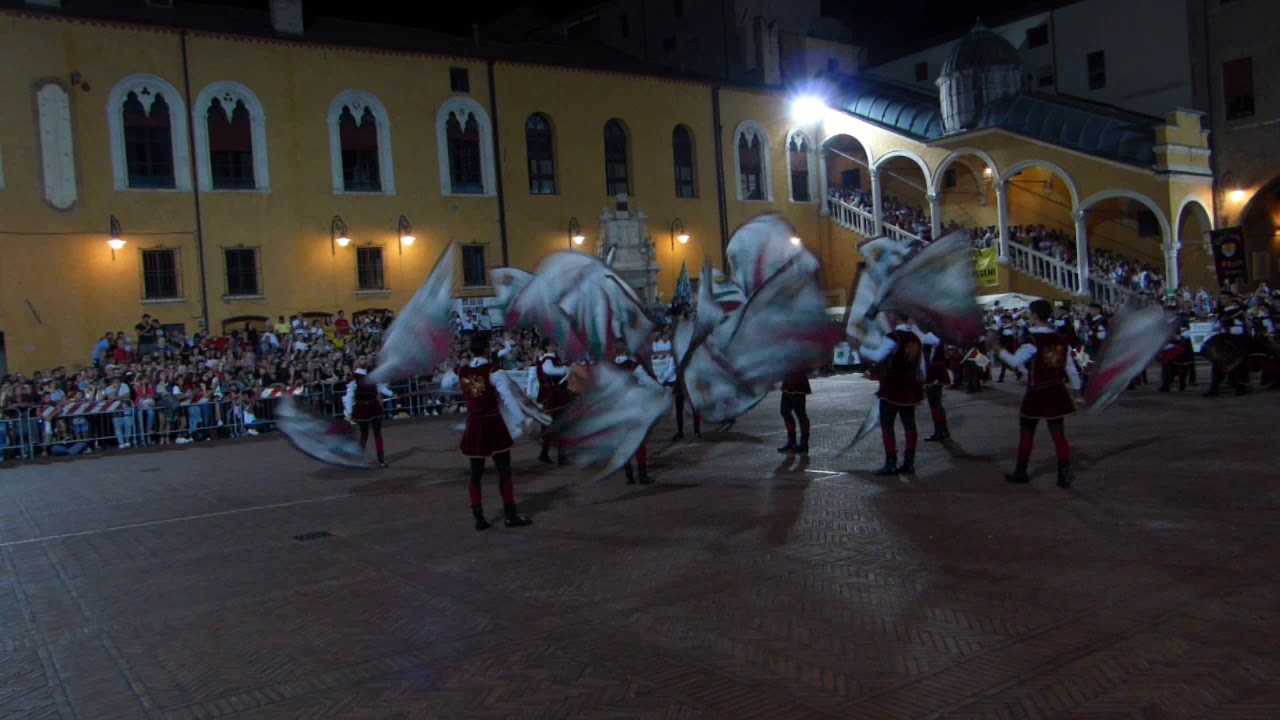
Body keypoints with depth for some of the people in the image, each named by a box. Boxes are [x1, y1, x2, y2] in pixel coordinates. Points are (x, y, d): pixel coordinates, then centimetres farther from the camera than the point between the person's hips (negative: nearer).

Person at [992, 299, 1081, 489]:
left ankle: (1021, 472, 22)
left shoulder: (1033, 341, -16)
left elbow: (1014, 361, -23)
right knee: (1059, 434, 7)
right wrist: (1077, 390, 16)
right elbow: (1071, 369, 6)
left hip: (1036, 394, -4)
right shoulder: (1062, 341, 2)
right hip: (1056, 393, 4)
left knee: (1026, 434, 11)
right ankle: (1064, 475, 3)